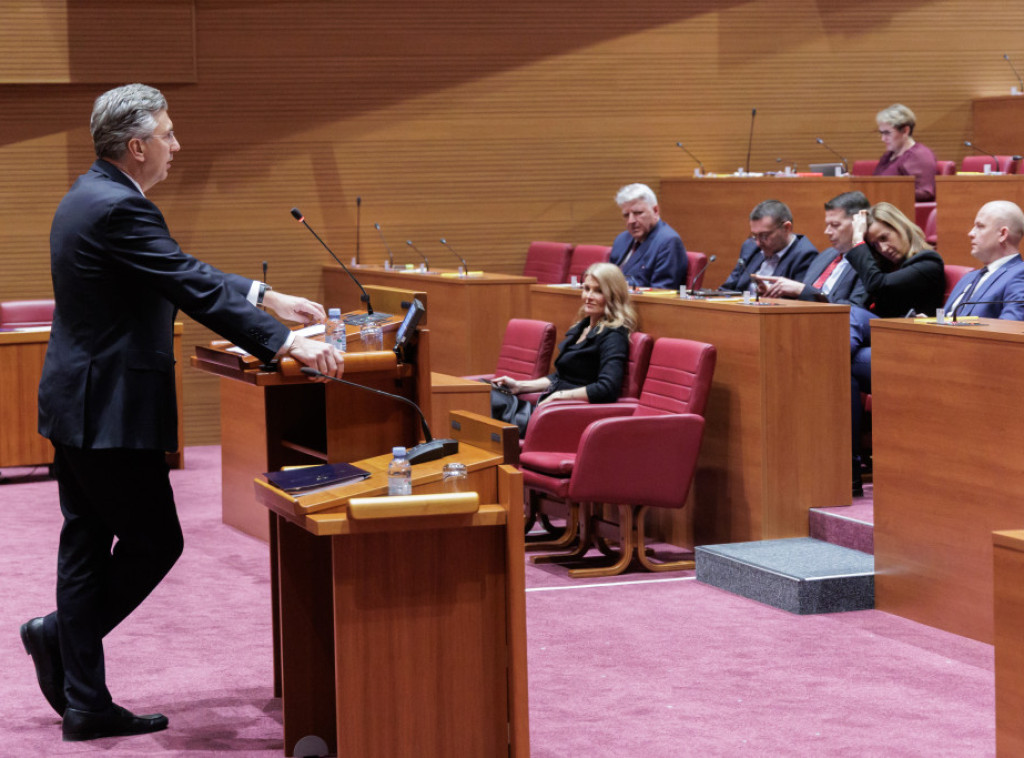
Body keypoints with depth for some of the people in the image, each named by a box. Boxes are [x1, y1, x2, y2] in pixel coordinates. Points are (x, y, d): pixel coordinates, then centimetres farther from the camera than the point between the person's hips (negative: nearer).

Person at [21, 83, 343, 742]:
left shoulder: (94, 196, 13)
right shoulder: (118, 208, -19)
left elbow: (182, 273, 19)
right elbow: (194, 289, -24)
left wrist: (266, 298, 18)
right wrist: (287, 343, -24)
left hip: (80, 407, 11)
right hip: (111, 410, -11)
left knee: (87, 548, 12)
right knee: (155, 541, 2)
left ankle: (86, 705, 16)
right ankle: (61, 635, 10)